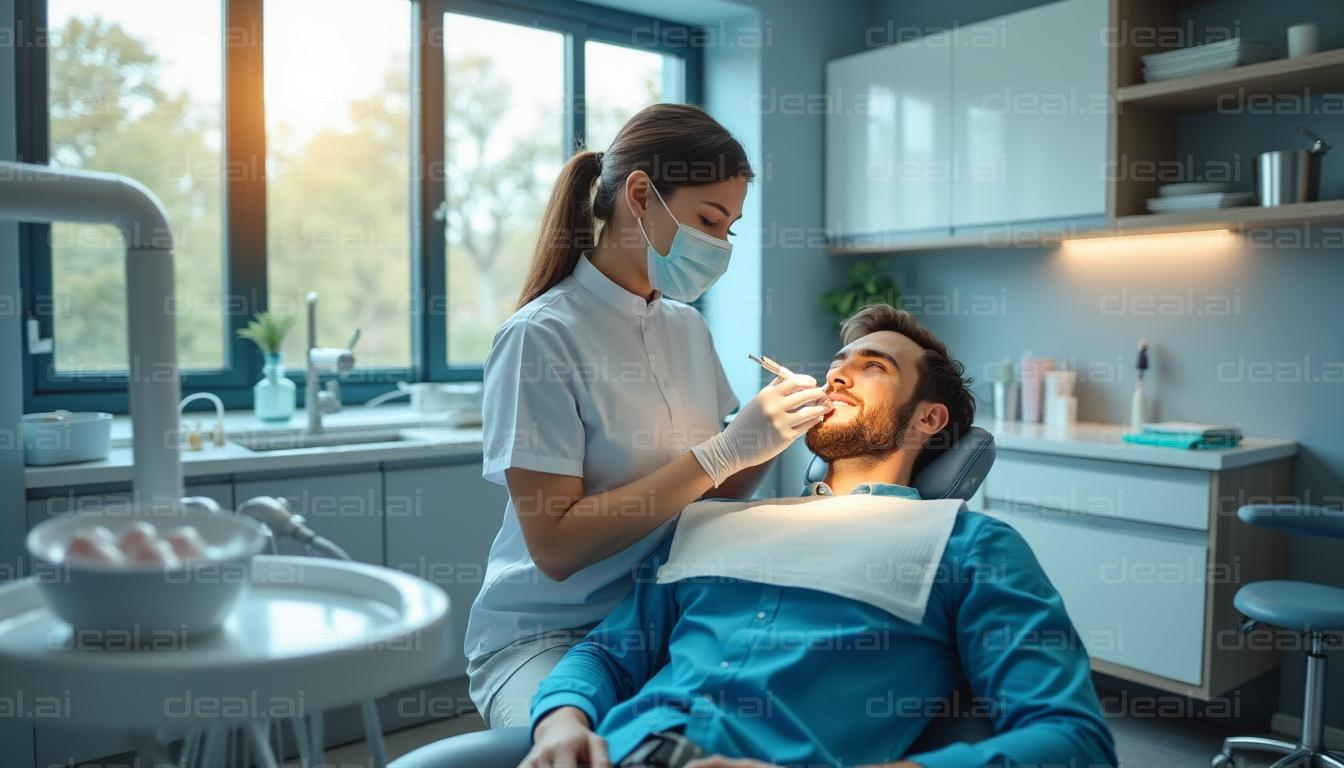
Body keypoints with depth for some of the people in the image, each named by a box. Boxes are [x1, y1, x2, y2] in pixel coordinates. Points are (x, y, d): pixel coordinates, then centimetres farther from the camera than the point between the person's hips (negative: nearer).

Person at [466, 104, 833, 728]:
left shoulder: (688, 326, 6)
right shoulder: (541, 336, -14)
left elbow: (715, 491, 9)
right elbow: (555, 545, -18)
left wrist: (775, 431, -10)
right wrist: (724, 450, -22)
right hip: (547, 632, -6)